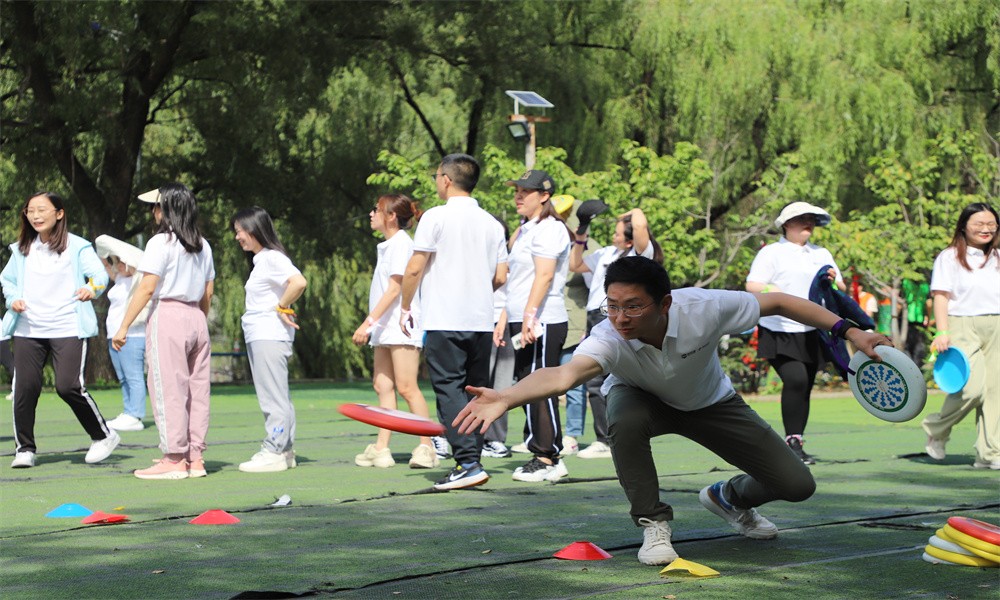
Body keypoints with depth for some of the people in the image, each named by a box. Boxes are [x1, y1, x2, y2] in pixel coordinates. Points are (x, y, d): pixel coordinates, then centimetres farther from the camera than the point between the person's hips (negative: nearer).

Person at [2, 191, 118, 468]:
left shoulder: (77, 247, 0)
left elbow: (99, 274, -9)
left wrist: (92, 288, -31)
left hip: (67, 328, -4)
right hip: (28, 329, 4)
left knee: (68, 386, -13)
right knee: (25, 388, -1)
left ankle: (104, 436, 6)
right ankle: (25, 448, 14)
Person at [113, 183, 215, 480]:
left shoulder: (161, 242, -9)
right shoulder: (202, 245, 12)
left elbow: (147, 289, -13)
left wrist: (124, 326, -11)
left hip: (167, 316, -7)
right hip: (196, 318, 7)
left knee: (168, 389, -4)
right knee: (197, 389, 8)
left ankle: (175, 459, -4)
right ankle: (195, 458, 10)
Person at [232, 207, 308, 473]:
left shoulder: (272, 258, -13)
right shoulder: (259, 260, 17)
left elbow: (299, 282, -27)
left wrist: (282, 308, -16)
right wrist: (283, 308, 9)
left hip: (270, 337, -11)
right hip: (257, 337, 11)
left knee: (274, 397, -7)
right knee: (273, 398, 13)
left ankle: (275, 453, -6)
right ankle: (285, 450, 17)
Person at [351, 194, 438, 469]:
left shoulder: (401, 243, -11)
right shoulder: (388, 245, 17)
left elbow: (394, 289, -17)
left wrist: (368, 322, -21)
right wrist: (372, 324, 16)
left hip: (402, 325, -9)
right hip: (386, 328, 9)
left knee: (406, 387, -9)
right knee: (382, 385, 5)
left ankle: (427, 447, -5)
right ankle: (381, 449, 5)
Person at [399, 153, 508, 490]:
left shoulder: (436, 218, -6)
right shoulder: (491, 223, 10)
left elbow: (414, 269, -8)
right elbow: (500, 277, 10)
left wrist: (405, 307, 6)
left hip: (444, 322, -6)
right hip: (482, 321, 6)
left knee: (449, 390, -7)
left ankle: (468, 463, -17)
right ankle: (471, 463, 13)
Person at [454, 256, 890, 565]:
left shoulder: (703, 308, -36)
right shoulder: (608, 339, -40)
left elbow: (777, 303, -21)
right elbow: (564, 375, -60)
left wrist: (849, 332, -22)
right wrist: (506, 397, -80)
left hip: (709, 402, 2)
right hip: (644, 400, -1)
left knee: (796, 485, -8)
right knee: (624, 420, -40)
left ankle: (730, 498, 28)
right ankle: (653, 524, -16)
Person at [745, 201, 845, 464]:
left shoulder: (821, 254, 19)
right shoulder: (771, 253, 2)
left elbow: (842, 290, 19)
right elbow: (752, 285, -8)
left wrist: (834, 281, -4)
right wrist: (776, 293, -26)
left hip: (812, 333, 6)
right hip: (780, 332, -6)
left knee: (804, 388, 5)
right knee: (795, 379, -22)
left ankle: (796, 444, 14)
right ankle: (792, 441, -16)